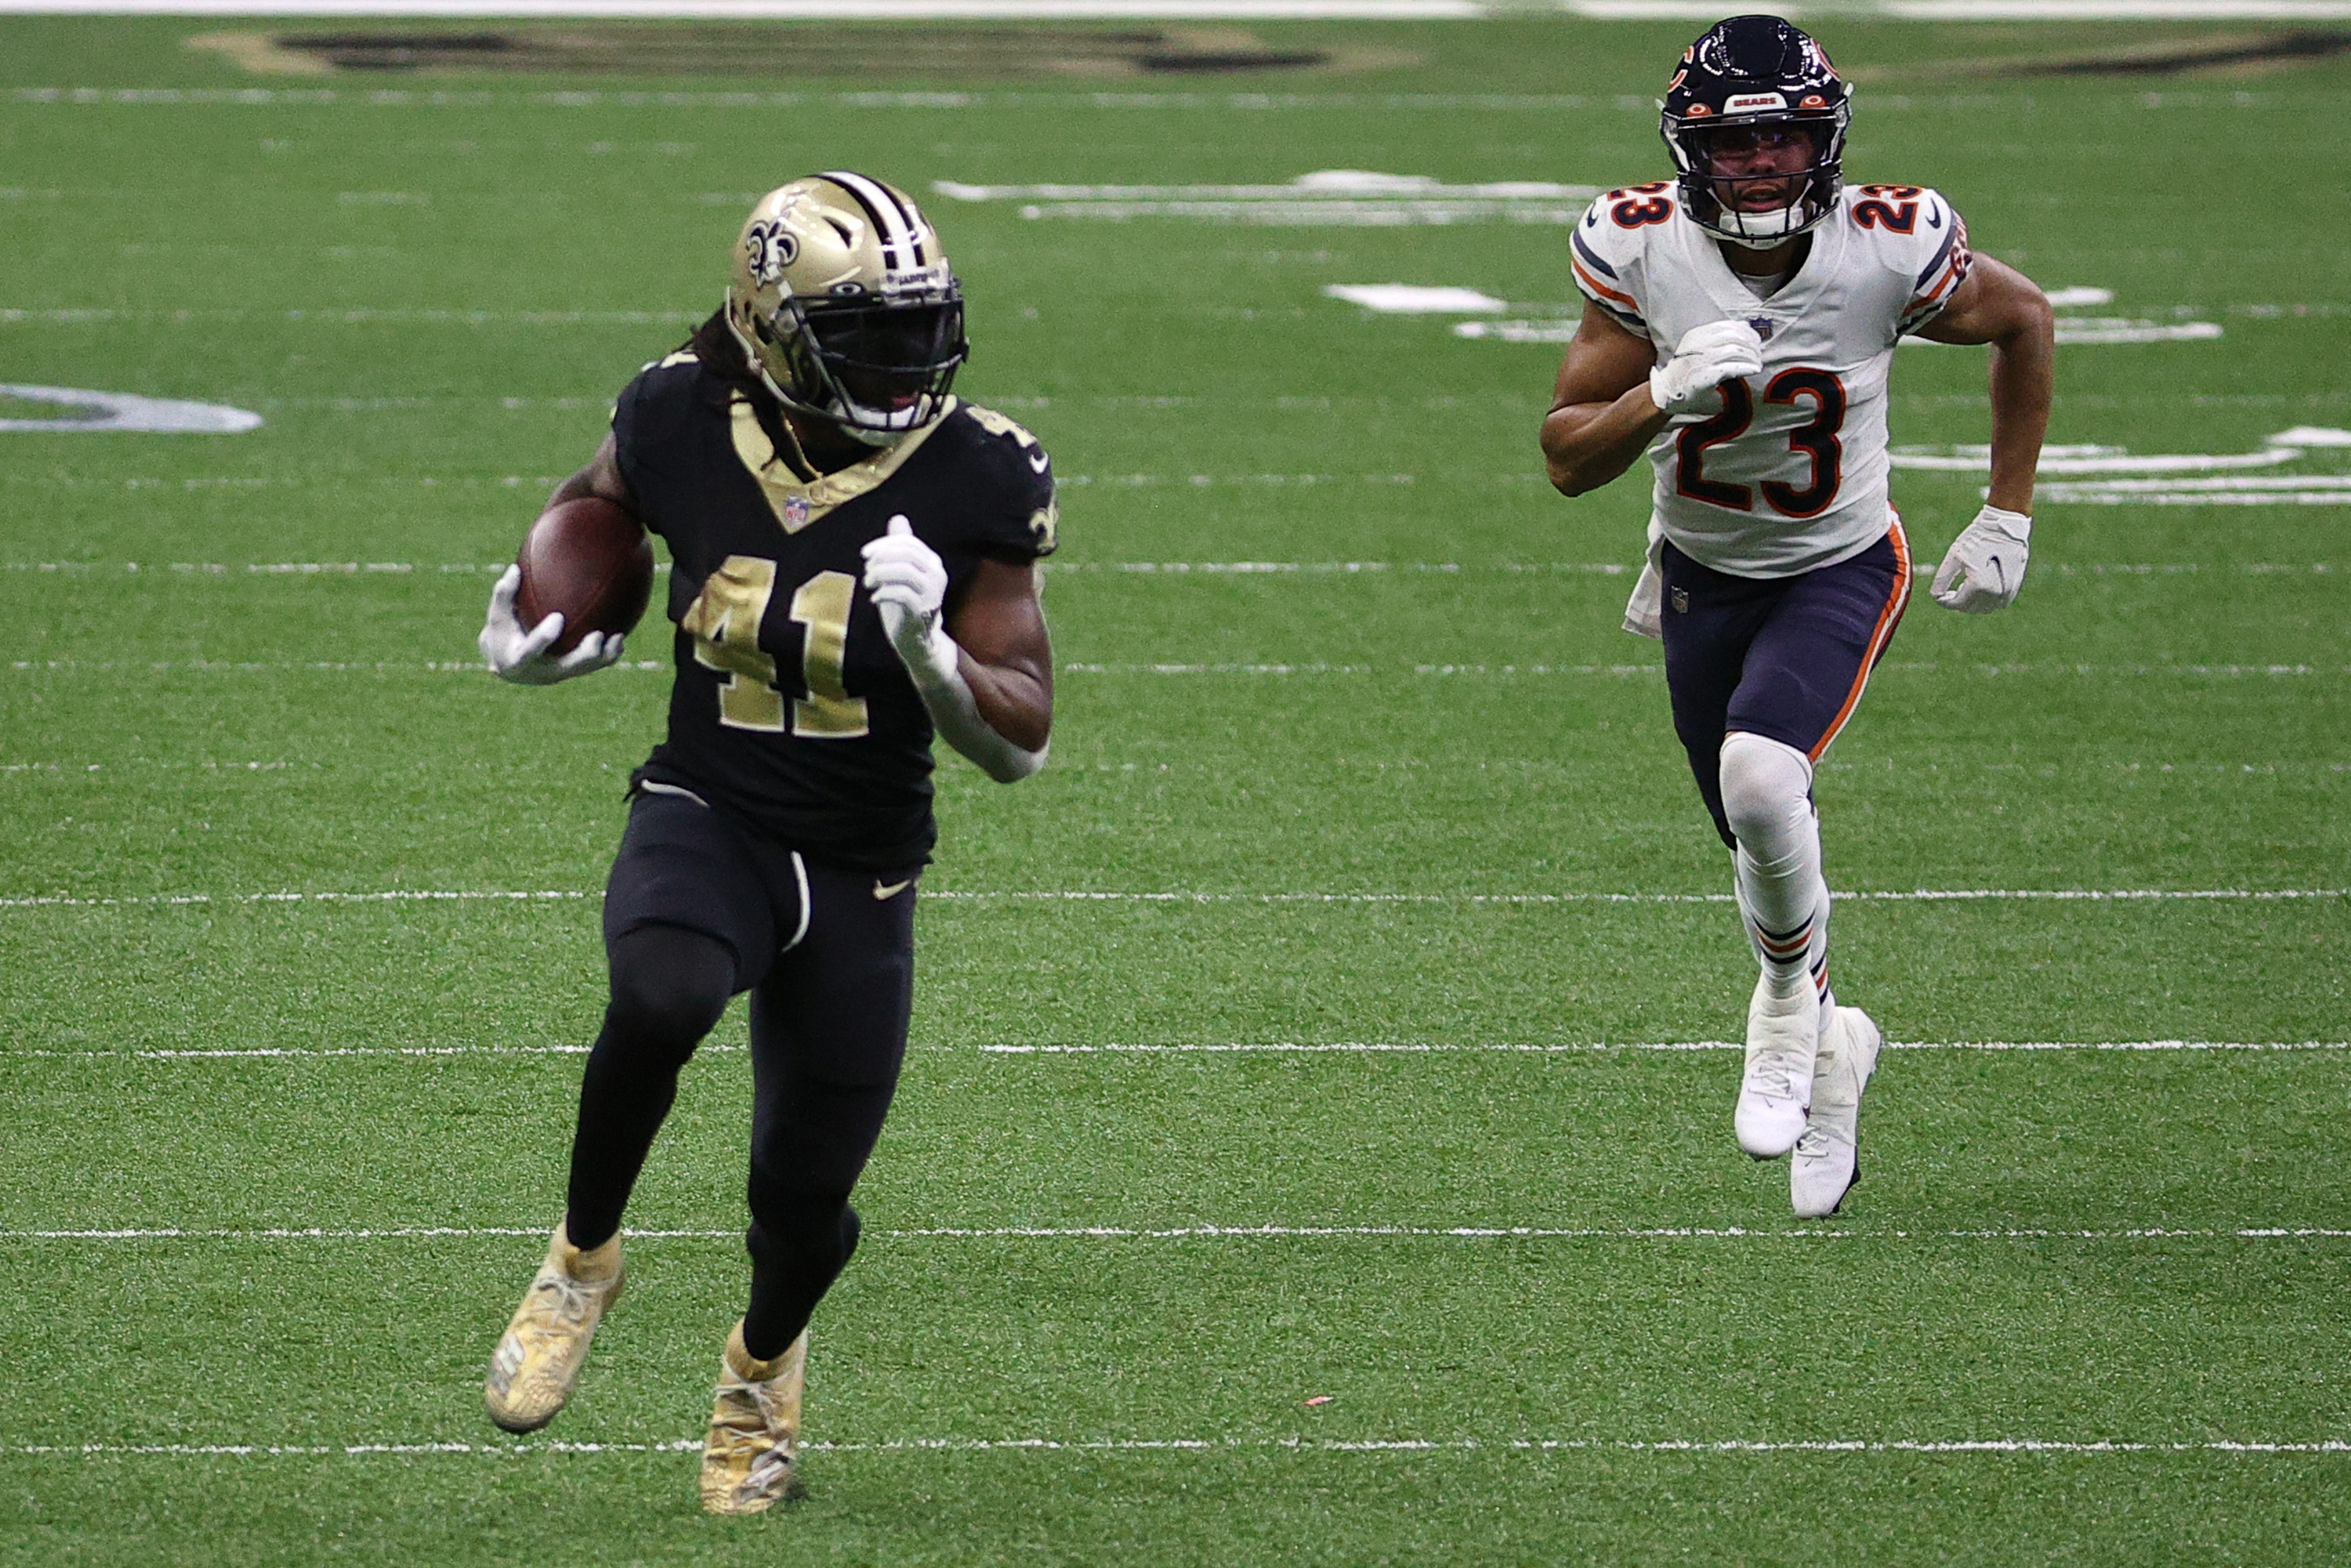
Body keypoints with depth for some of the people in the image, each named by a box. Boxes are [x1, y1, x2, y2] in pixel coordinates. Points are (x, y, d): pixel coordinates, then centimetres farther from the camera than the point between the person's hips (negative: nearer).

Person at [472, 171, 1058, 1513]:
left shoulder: (970, 483, -13)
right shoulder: (686, 430, -10)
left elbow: (1021, 739, -10)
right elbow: (591, 507, 17)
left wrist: (931, 651, -29)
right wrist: (531, 624, -2)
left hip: (862, 876, 1)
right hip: (705, 822, -1)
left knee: (807, 1199, 8)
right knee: (663, 997, -36)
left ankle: (765, 1360, 47)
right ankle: (584, 1260, -9)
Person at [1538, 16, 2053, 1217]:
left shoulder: (1889, 251, -24)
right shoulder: (1642, 252, -20)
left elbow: (2024, 323, -3)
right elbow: (1567, 457, -15)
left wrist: (2007, 519, -1)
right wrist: (1665, 395, -35)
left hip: (1838, 571, -3)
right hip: (1701, 577, 3)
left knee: (1760, 776, -29)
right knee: (1763, 847, 14)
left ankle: (1791, 998, 0)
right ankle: (1829, 1049, 44)